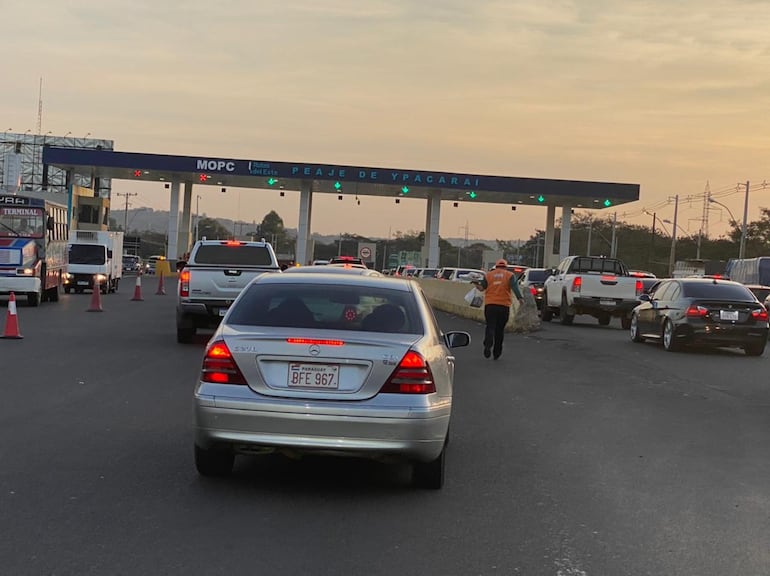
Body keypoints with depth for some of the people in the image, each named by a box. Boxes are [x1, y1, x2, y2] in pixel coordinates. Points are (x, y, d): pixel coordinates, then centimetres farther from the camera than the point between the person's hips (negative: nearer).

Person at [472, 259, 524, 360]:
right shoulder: (510, 275, 5)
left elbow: (482, 287, -2)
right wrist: (520, 298, -19)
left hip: (490, 305, 0)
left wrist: (477, 284, 13)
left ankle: (488, 345, -24)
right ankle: (496, 352, 18)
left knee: (490, 326, 2)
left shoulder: (488, 275, 9)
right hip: (504, 306, 0)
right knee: (500, 328, 11)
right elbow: (515, 287, -12)